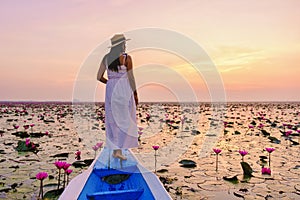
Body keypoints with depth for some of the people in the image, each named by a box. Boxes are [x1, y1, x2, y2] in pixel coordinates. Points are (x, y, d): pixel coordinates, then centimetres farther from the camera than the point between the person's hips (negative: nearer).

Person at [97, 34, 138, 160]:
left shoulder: (106, 58, 6)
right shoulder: (126, 58, -9)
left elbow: (99, 77, 5)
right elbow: (130, 78, -10)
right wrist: (135, 94, 0)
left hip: (110, 90, 5)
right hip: (124, 90, -5)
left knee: (113, 120, 12)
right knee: (125, 121, 3)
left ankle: (115, 149, 17)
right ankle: (119, 150, -1)